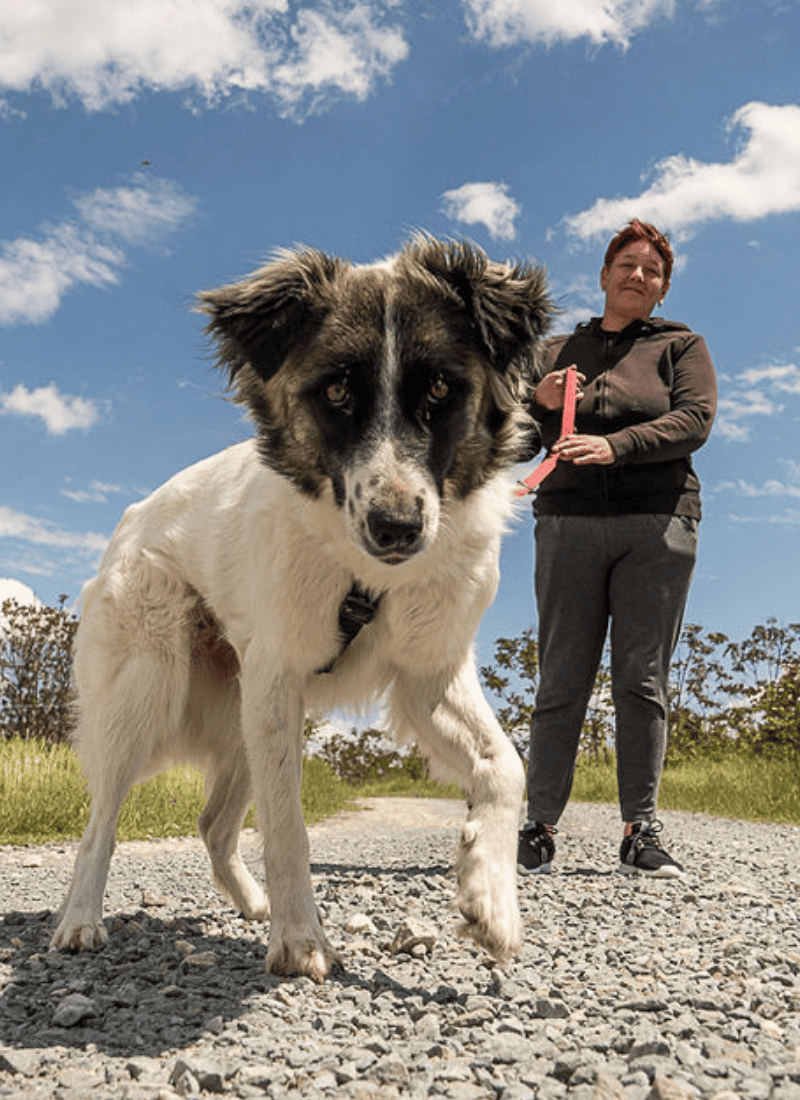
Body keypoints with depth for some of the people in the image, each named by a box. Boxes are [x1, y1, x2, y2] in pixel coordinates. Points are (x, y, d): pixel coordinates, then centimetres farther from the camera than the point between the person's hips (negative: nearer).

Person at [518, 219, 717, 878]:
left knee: (643, 678, -3)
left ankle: (641, 832, 3)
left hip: (657, 524, -1)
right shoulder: (558, 350, 20)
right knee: (562, 680, -3)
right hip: (569, 521, 1)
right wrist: (540, 406, -5)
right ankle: (541, 829, 1)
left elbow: (695, 421, -4)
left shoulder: (681, 345, 13)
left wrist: (616, 444, -20)